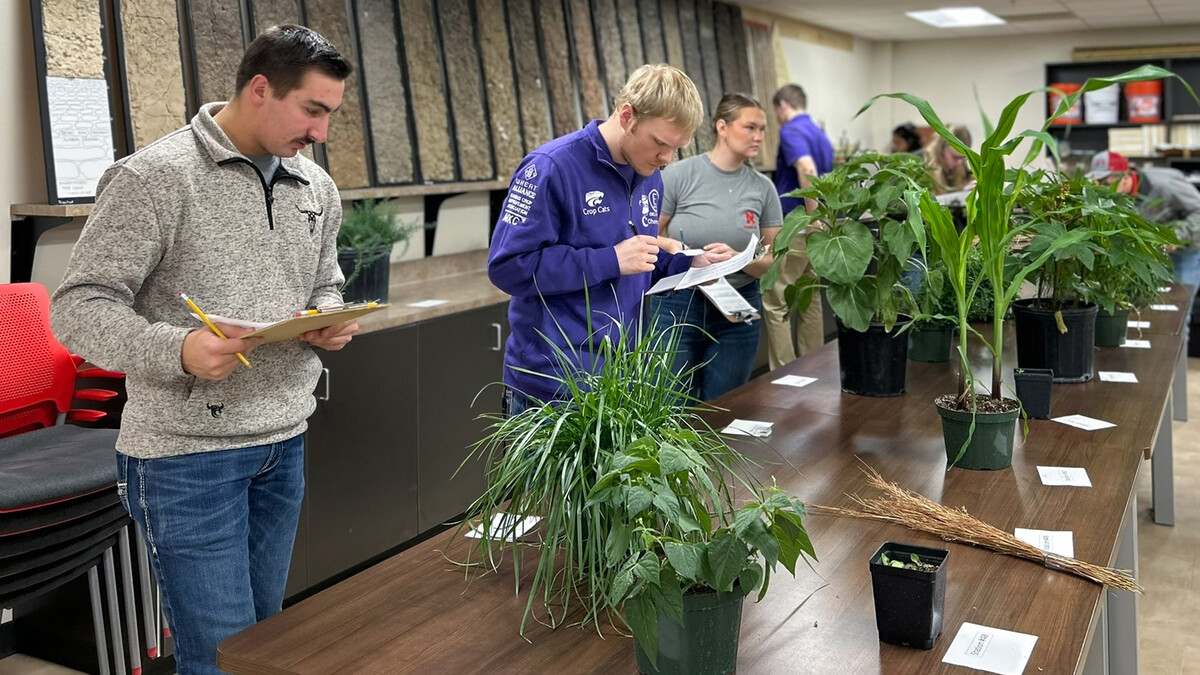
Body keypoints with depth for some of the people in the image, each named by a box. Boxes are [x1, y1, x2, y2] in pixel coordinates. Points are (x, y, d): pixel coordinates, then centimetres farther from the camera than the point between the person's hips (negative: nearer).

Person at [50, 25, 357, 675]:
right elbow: (79, 308, -13)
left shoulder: (317, 188, 9)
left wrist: (331, 324, -1)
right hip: (187, 454, -6)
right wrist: (179, 351, -30)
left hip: (285, 444, 7)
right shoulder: (153, 177, -12)